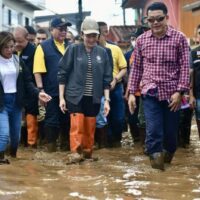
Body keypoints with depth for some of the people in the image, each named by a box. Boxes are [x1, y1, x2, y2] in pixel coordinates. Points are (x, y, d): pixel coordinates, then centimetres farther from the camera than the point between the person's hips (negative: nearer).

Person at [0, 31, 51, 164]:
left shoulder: (18, 61, 5)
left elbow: (27, 81, 7)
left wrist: (37, 93, -9)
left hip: (16, 101, 4)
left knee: (16, 135, 13)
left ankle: (14, 158, 32)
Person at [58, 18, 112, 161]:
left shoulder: (102, 52, 3)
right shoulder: (73, 49, -4)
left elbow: (106, 78, 6)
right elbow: (63, 73, -1)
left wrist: (107, 100, 1)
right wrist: (61, 97, -4)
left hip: (94, 98, 3)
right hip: (75, 96, -3)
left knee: (90, 129, 9)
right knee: (77, 127, -14)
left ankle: (88, 154, 23)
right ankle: (76, 154, -9)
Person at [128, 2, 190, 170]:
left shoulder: (179, 38, -3)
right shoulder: (142, 40, 4)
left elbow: (185, 67, -5)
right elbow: (136, 68, 10)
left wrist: (179, 91, -13)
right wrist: (131, 92, 6)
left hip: (172, 93, -1)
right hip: (151, 93, 1)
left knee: (171, 130, 9)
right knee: (153, 129, -12)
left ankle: (168, 154, 34)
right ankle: (156, 156, -2)